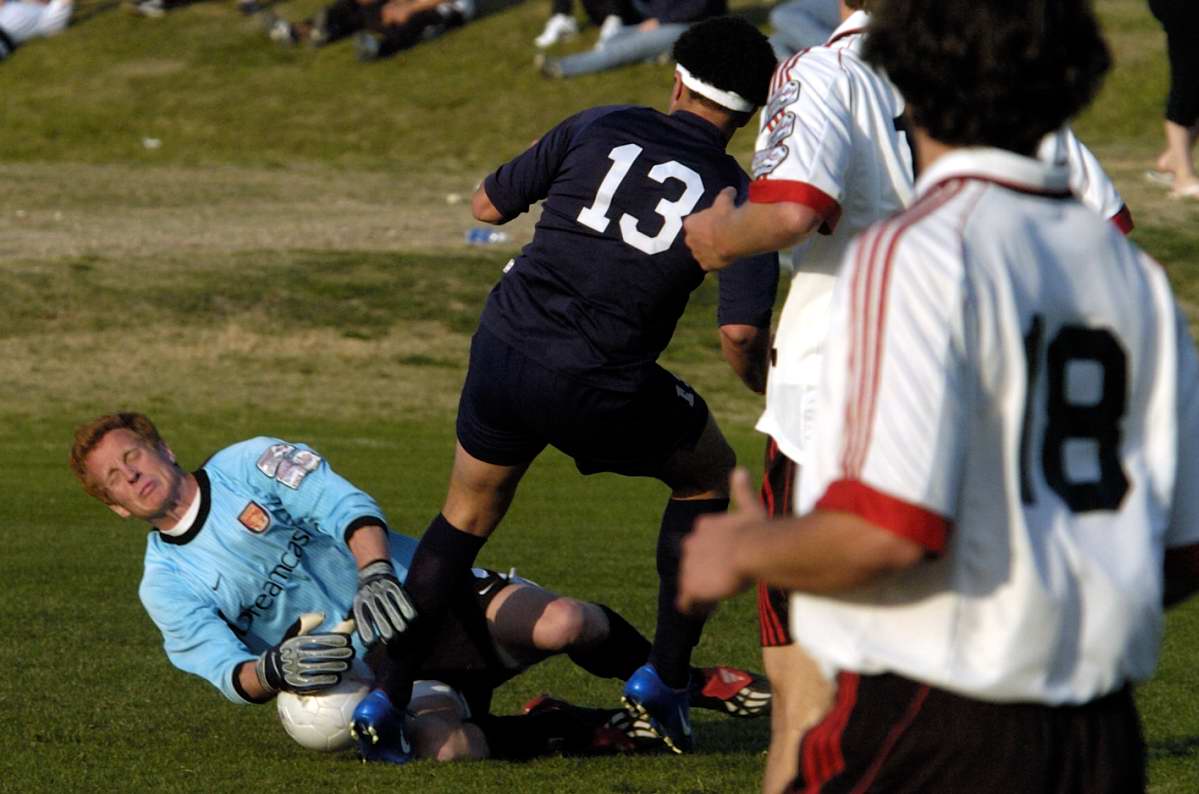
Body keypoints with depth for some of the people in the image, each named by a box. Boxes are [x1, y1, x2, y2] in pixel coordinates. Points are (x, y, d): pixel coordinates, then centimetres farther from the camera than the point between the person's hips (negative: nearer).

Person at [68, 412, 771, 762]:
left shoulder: (251, 463, 3)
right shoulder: (166, 589, 7)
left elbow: (345, 506, -10)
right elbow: (228, 673, -4)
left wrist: (376, 572, -32)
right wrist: (273, 671, -29)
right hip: (365, 668, 0)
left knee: (563, 623, -26)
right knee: (448, 747, -36)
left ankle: (689, 684, 2)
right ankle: (586, 730, -12)